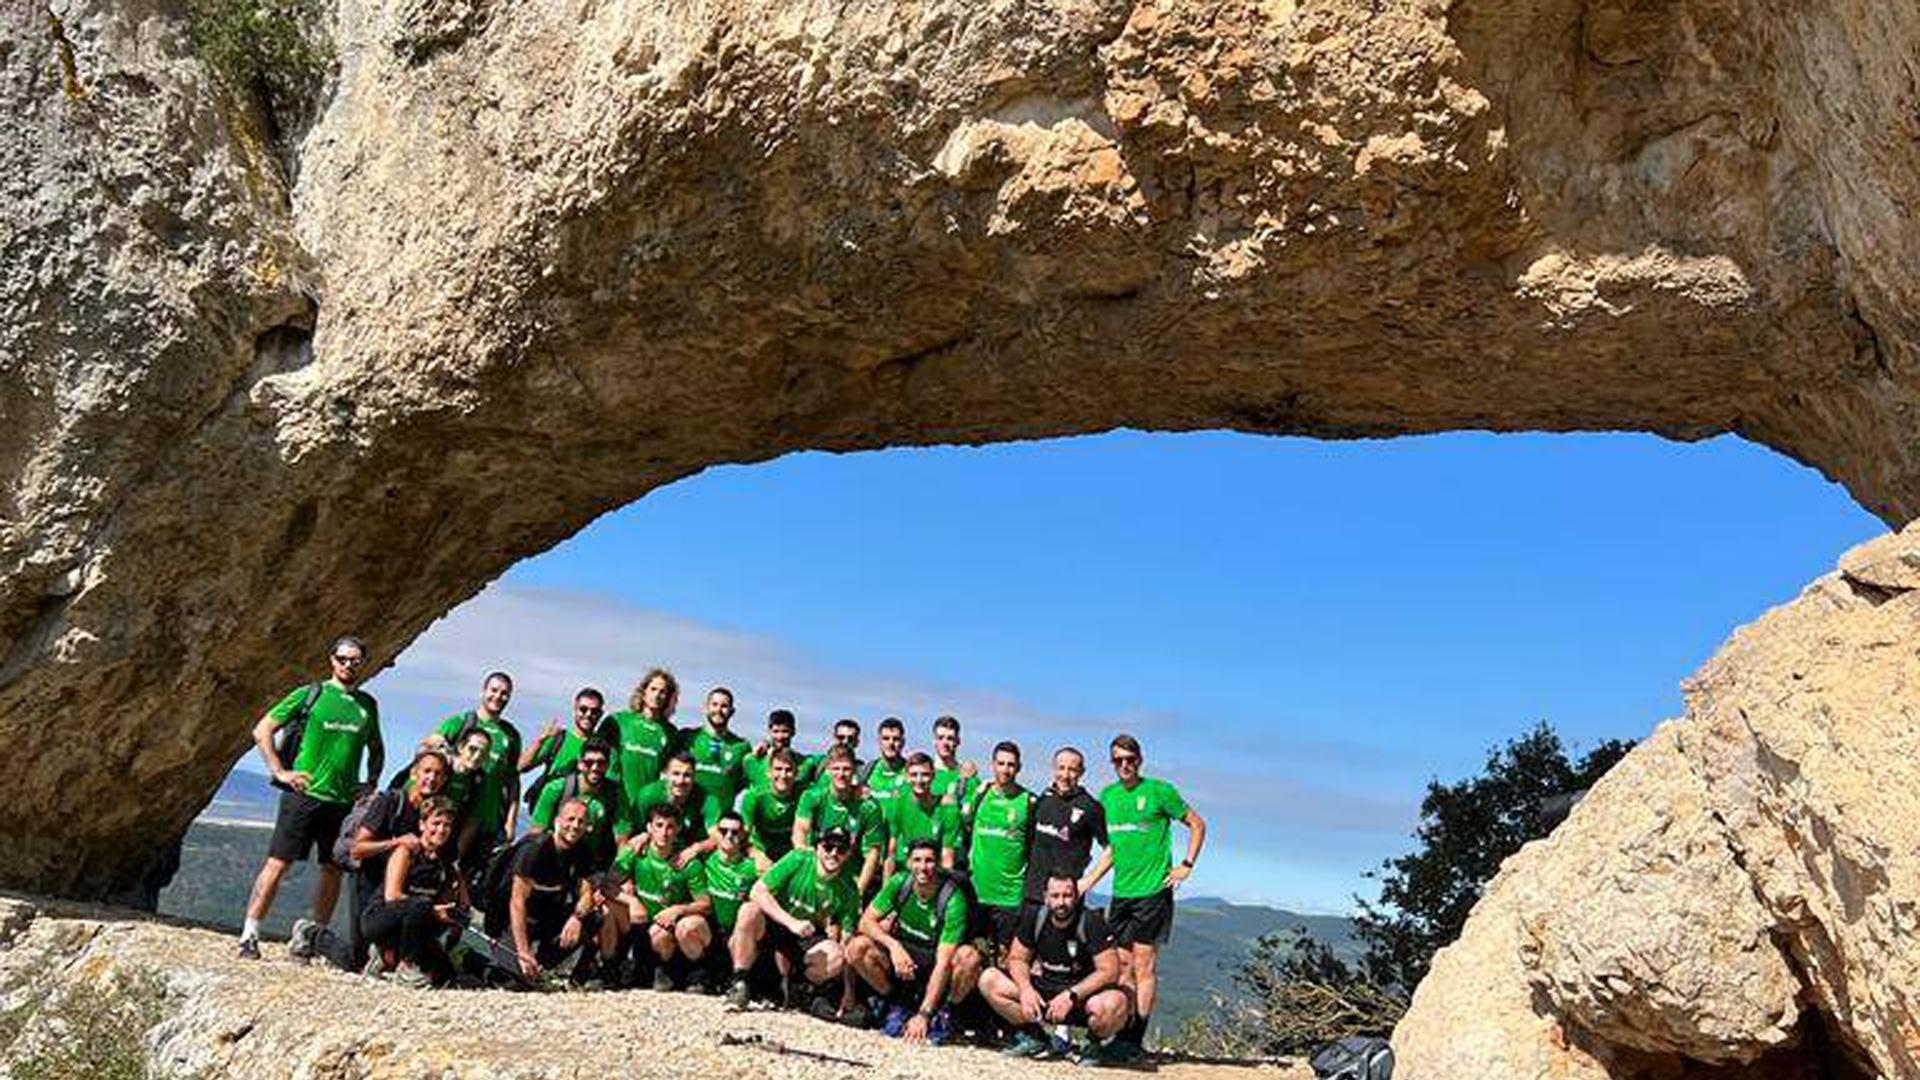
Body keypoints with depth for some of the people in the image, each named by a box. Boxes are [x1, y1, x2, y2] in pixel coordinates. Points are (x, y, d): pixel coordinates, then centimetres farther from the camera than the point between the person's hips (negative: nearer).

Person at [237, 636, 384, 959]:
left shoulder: (368, 705, 14)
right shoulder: (309, 694, 1)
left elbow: (376, 750, 29)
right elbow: (262, 731, 2)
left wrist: (372, 782, 15)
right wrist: (279, 771, -6)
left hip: (344, 800, 4)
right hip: (304, 794, -4)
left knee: (333, 870, 8)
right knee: (278, 863, -7)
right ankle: (249, 935, -1)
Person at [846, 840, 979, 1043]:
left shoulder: (953, 899, -24)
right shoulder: (900, 882, -12)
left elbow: (943, 962, -27)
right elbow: (866, 921, -10)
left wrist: (923, 1015, -32)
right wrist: (893, 945, -30)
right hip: (903, 954, 3)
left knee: (969, 957, -34)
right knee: (856, 948, -23)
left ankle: (941, 1011, -5)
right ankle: (897, 1004, 1)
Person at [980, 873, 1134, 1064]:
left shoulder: (1092, 922, -16)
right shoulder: (1034, 917, -3)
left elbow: (1109, 971, -20)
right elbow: (1017, 958, 4)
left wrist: (1071, 995, -28)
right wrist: (1026, 989, -17)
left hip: (1083, 993, -4)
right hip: (1044, 989, 4)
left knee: (1115, 1004, -38)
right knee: (988, 981, -12)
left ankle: (1098, 1043, -1)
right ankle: (1033, 1036, 5)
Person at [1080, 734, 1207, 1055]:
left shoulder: (1159, 791, -6)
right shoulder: (1106, 795, 10)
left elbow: (1197, 825, 2)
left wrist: (1186, 865, -5)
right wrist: (1087, 881, 11)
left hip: (1152, 891, -6)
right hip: (1120, 892, 6)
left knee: (1144, 967, -3)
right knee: (1122, 967, 9)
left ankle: (1135, 1040, 0)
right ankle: (1121, 1035, 15)